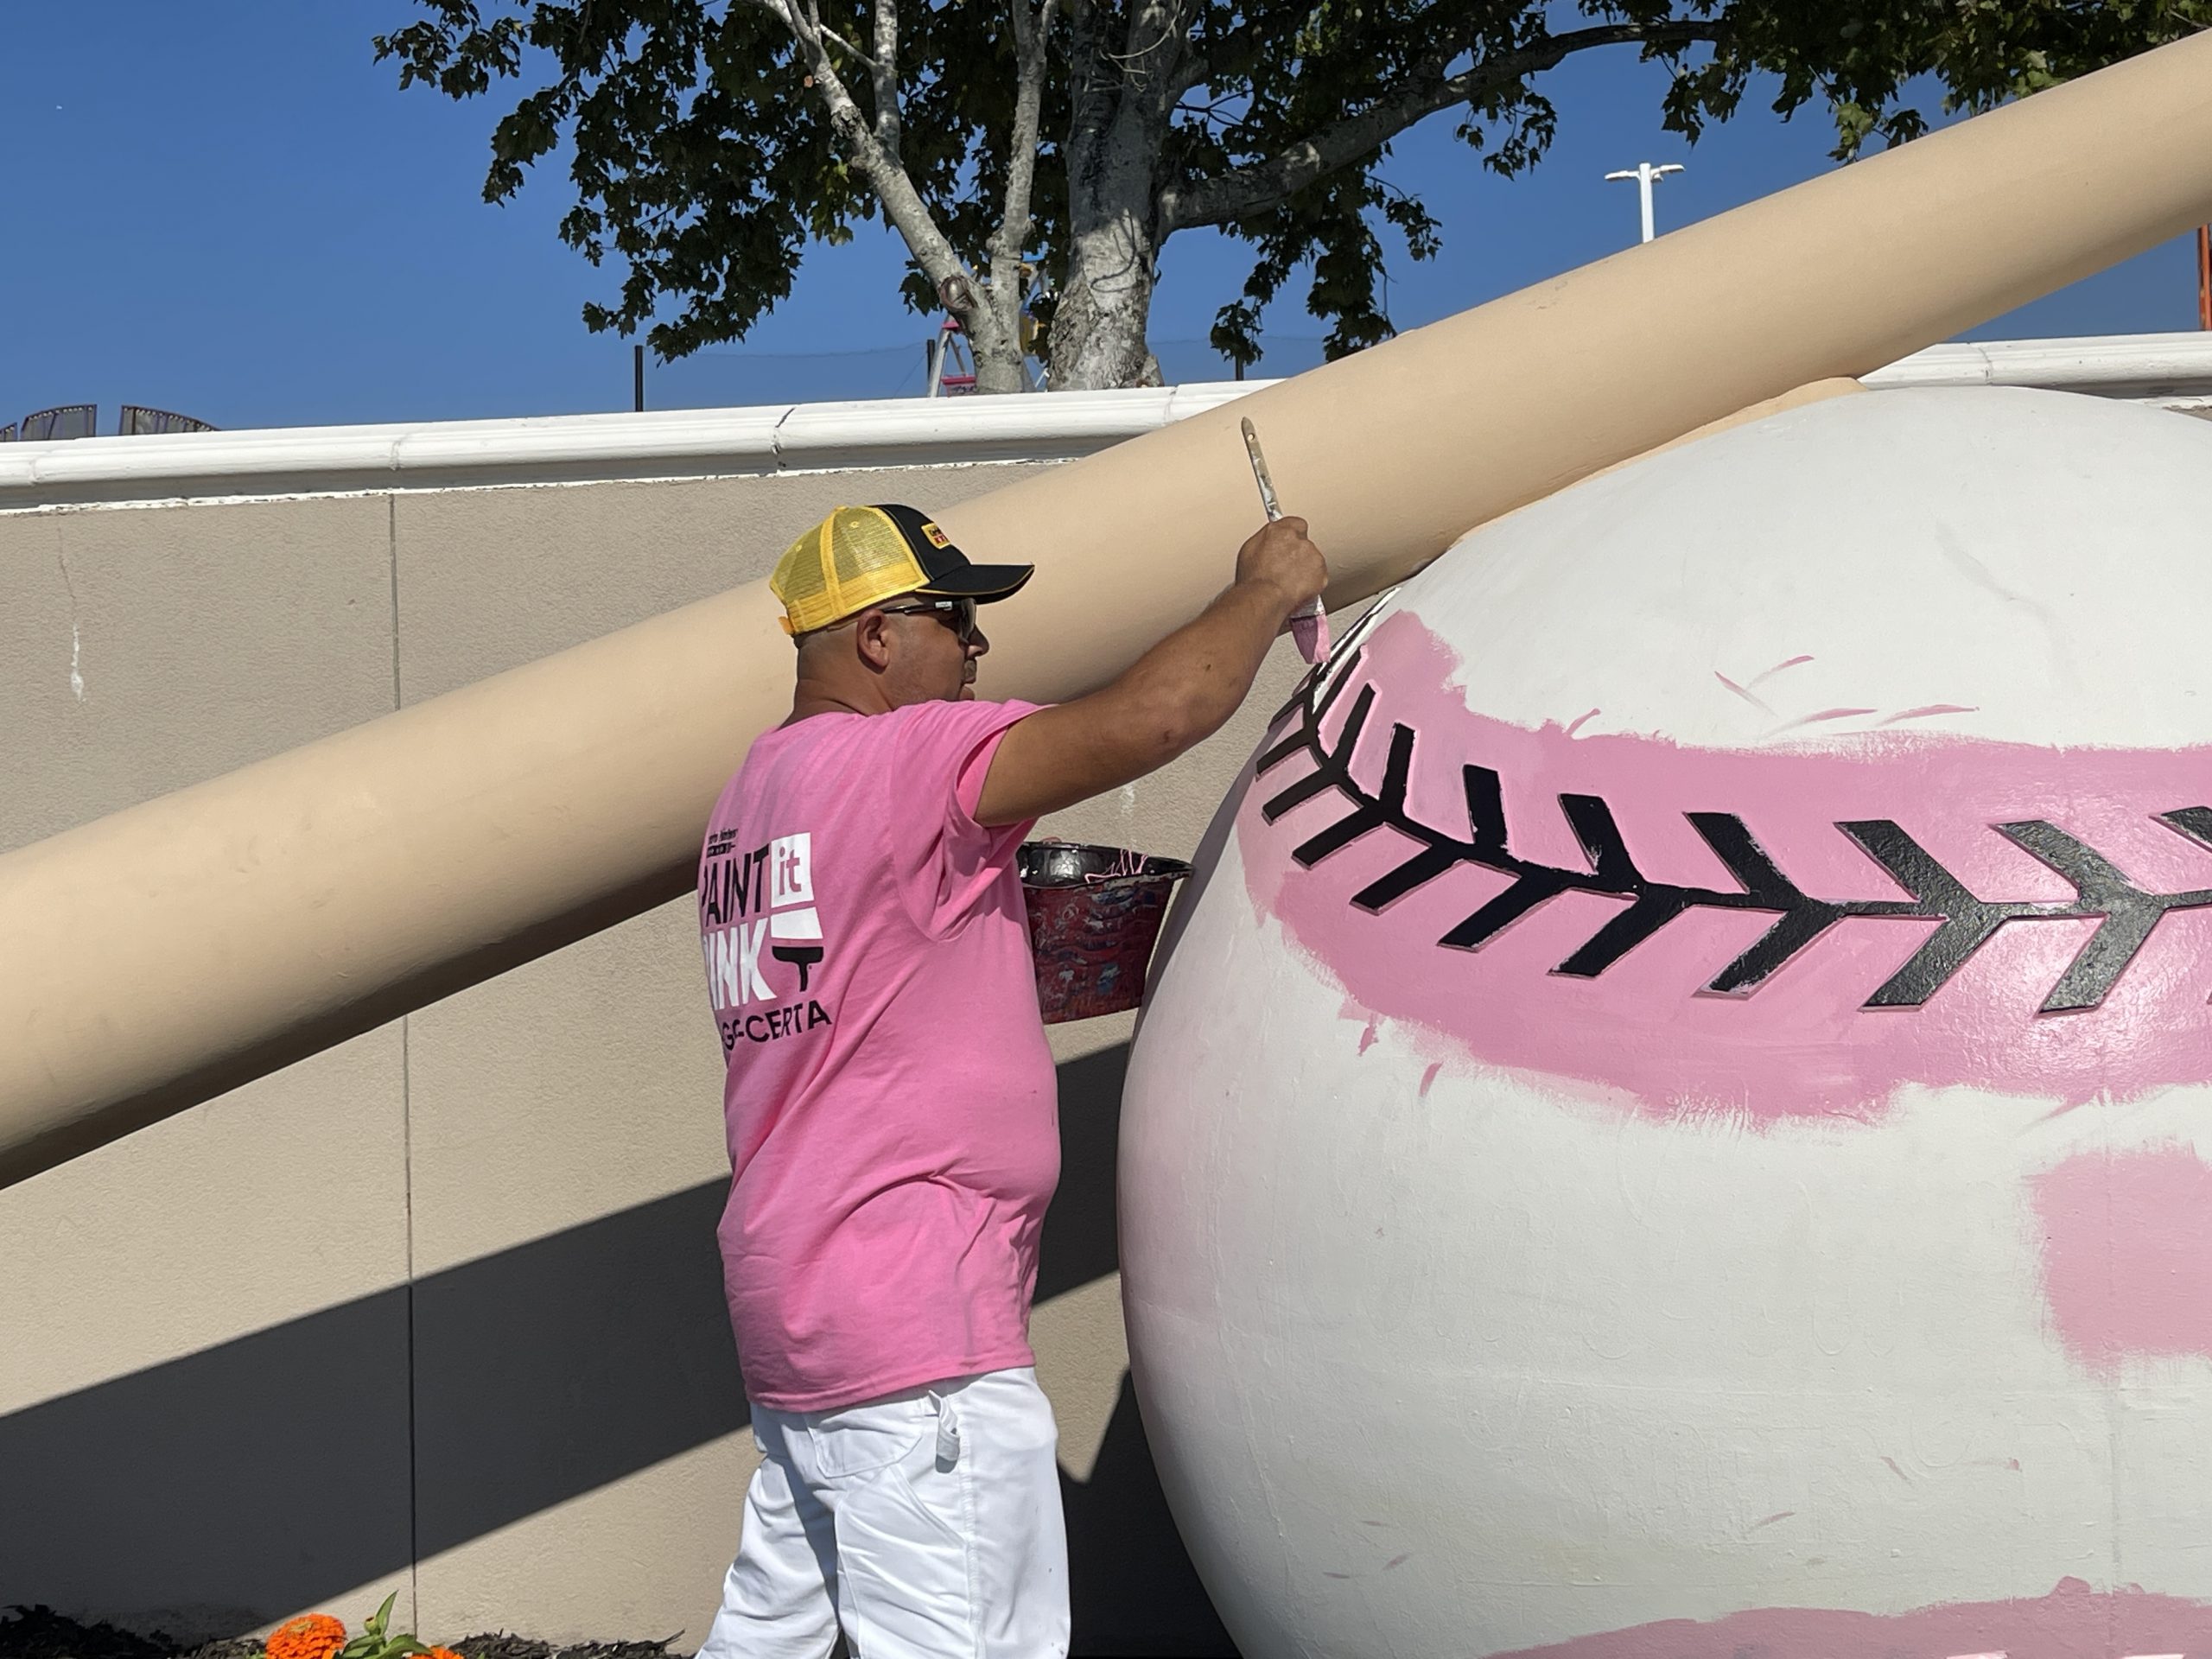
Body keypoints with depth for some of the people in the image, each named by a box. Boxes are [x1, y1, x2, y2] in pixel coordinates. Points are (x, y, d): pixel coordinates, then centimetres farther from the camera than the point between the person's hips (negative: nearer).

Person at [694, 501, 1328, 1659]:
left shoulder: (750, 794, 16)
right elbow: (1156, 713, -20)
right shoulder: (904, 760, -13)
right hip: (912, 1328, -10)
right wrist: (1266, 591, -4)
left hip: (787, 1295, 10)